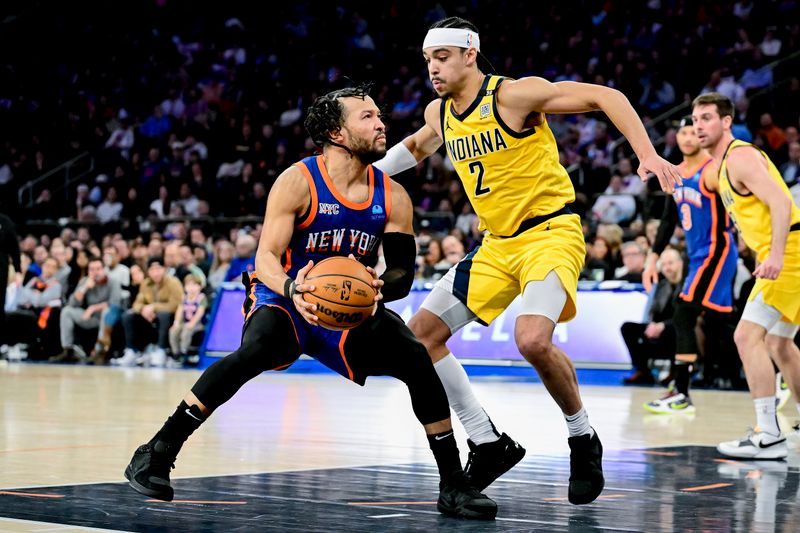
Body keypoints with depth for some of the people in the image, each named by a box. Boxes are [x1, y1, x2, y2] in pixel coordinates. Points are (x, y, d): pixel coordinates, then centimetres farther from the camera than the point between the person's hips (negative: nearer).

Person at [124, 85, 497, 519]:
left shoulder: (392, 197, -5)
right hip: (285, 296, -4)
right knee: (258, 349, -35)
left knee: (416, 358, -16)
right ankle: (155, 454, -28)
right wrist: (291, 289, -43)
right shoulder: (298, 182, -17)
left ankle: (453, 485, -3)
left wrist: (379, 287, -29)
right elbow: (266, 256, -21)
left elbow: (403, 272, -5)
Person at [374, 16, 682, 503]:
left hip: (551, 233, -8)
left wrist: (648, 155, -26)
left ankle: (584, 440, -4)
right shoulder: (439, 113, 7)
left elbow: (605, 96, -17)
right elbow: (415, 147, 32)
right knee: (420, 334, 1)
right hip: (498, 245, 8)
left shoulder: (515, 94, -15)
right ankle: (490, 445, 10)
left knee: (533, 340, -31)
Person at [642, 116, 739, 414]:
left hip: (716, 252, -9)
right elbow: (668, 220, 19)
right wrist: (653, 258, 15)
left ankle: (681, 395, -13)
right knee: (715, 327, 10)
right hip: (697, 255, 9)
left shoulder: (712, 171, -13)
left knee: (683, 316, -15)